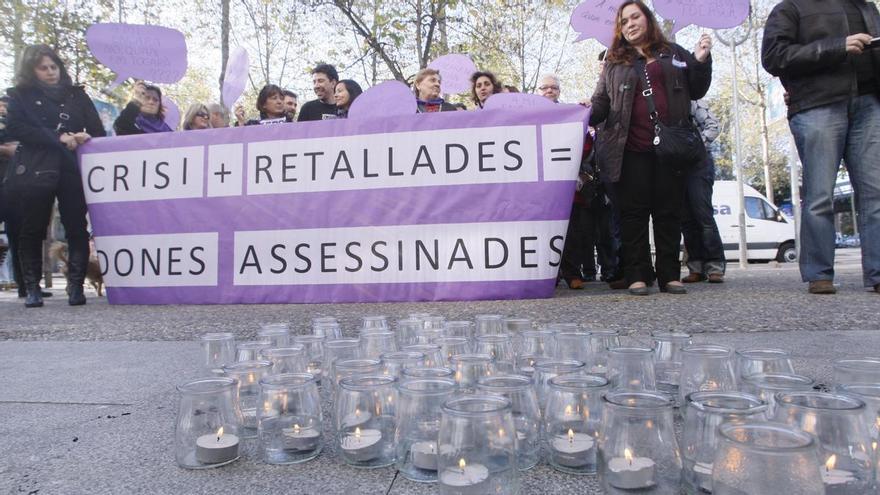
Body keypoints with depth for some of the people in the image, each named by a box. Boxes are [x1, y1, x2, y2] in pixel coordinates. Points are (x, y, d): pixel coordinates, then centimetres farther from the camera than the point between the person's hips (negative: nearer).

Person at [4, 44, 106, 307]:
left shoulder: (77, 95, 16)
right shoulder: (19, 96, 12)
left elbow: (98, 131, 10)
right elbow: (16, 128, -3)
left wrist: (82, 138, -12)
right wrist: (58, 139, -13)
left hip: (72, 170, 0)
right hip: (33, 172, 0)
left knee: (77, 228, -8)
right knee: (32, 231, 2)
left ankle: (76, 286, -3)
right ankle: (32, 288, 11)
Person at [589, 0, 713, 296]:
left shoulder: (674, 54, 18)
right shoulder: (614, 63, 16)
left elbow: (696, 92, 18)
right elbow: (601, 102, 12)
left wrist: (701, 62, 2)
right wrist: (589, 113, -10)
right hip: (630, 149, -1)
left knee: (669, 211, 2)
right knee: (634, 211, -3)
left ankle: (670, 275, 8)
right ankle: (637, 276, 0)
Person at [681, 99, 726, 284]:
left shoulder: (692, 102, 3)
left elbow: (714, 126, -6)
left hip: (698, 162, -5)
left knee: (703, 215, -12)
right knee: (686, 219, 1)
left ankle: (715, 267, -10)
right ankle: (697, 268, 4)